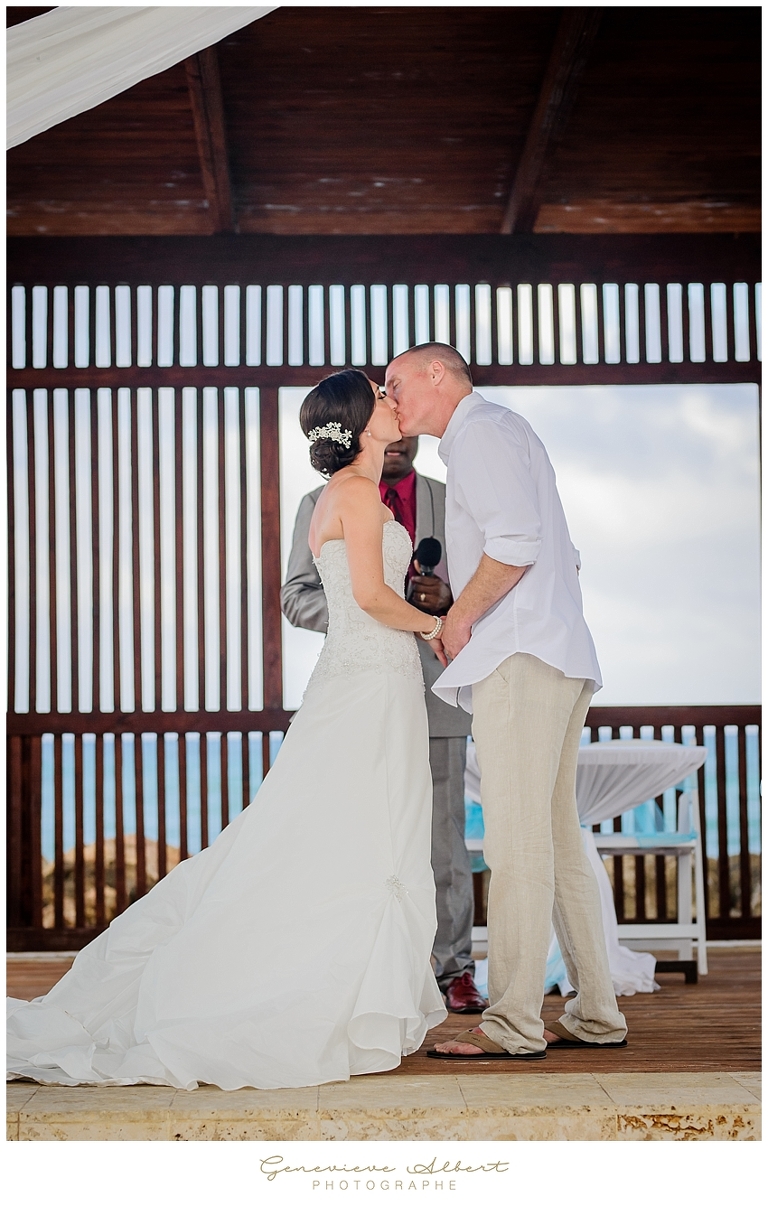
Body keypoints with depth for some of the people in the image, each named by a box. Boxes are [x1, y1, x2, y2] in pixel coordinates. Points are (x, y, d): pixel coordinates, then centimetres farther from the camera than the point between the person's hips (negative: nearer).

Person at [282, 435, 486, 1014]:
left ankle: (454, 970, 11)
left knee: (444, 834, 2)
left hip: (434, 690, 1)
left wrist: (448, 598, -10)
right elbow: (296, 596, 6)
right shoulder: (322, 504, 9)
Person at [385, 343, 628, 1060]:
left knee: (517, 843, -11)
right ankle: (596, 1014, 12)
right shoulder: (511, 434, 26)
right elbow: (563, 560, 26)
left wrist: (458, 617, -8)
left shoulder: (481, 431, -4)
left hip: (519, 659, -10)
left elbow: (515, 541, -20)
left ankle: (512, 1025, -10)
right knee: (557, 842, 9)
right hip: (560, 659, 10)